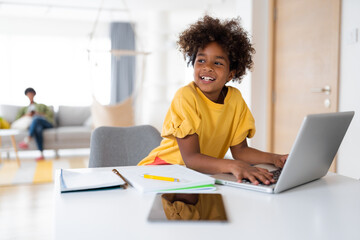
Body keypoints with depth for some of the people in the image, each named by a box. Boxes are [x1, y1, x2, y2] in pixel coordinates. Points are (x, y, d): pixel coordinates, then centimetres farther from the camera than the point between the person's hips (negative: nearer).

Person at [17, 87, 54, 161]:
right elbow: (17, 119, 20)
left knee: (36, 118, -38)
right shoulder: (24, 109, 35)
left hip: (47, 123, 0)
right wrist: (26, 115, 1)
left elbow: (51, 113, 15)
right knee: (38, 128, -42)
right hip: (35, 125, 0)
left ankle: (26, 141, -53)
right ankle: (41, 155, -53)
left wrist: (40, 115, -2)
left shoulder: (41, 106, 33)